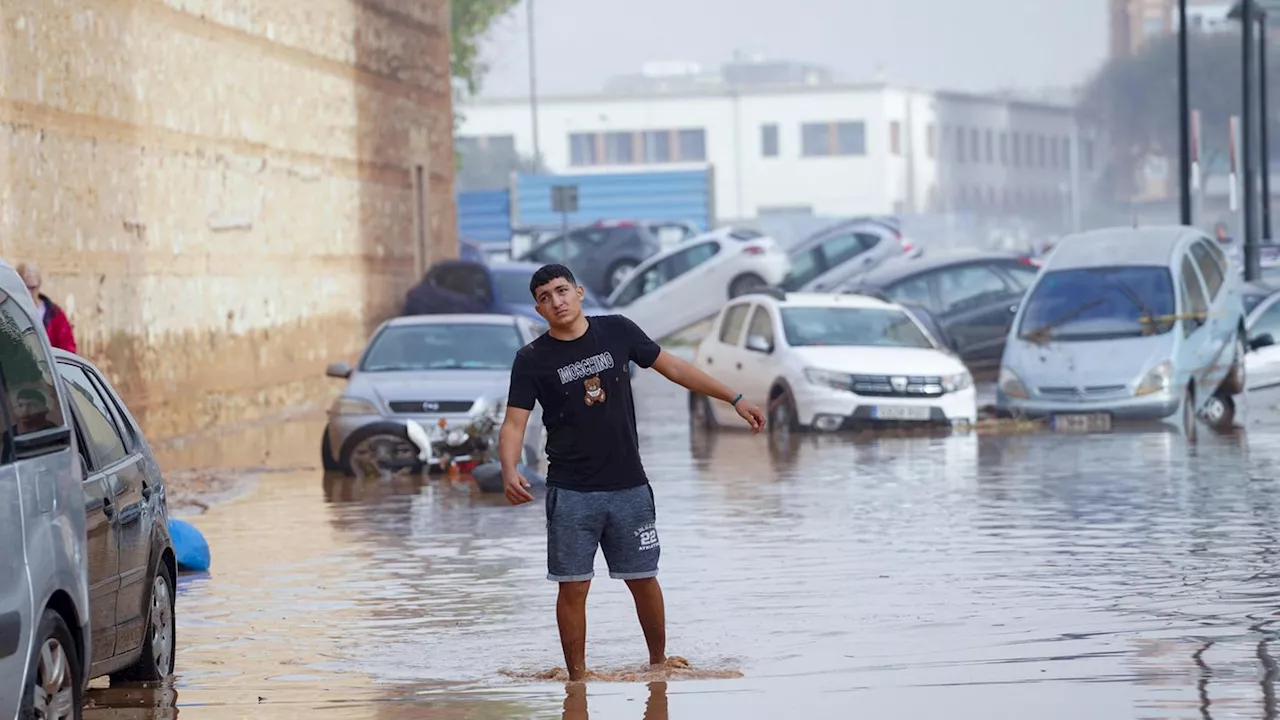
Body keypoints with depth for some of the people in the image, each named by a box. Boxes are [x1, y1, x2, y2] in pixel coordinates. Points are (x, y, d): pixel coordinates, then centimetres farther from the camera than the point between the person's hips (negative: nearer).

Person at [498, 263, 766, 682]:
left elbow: (673, 368, 11)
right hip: (571, 493, -2)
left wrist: (734, 400, 11)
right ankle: (577, 677, 7)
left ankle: (658, 661, 27)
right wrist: (509, 472, -28)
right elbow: (514, 424, -8)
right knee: (573, 587, -3)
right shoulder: (532, 361, -4)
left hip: (629, 487, 2)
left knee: (643, 580, 8)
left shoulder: (616, 331, 2)